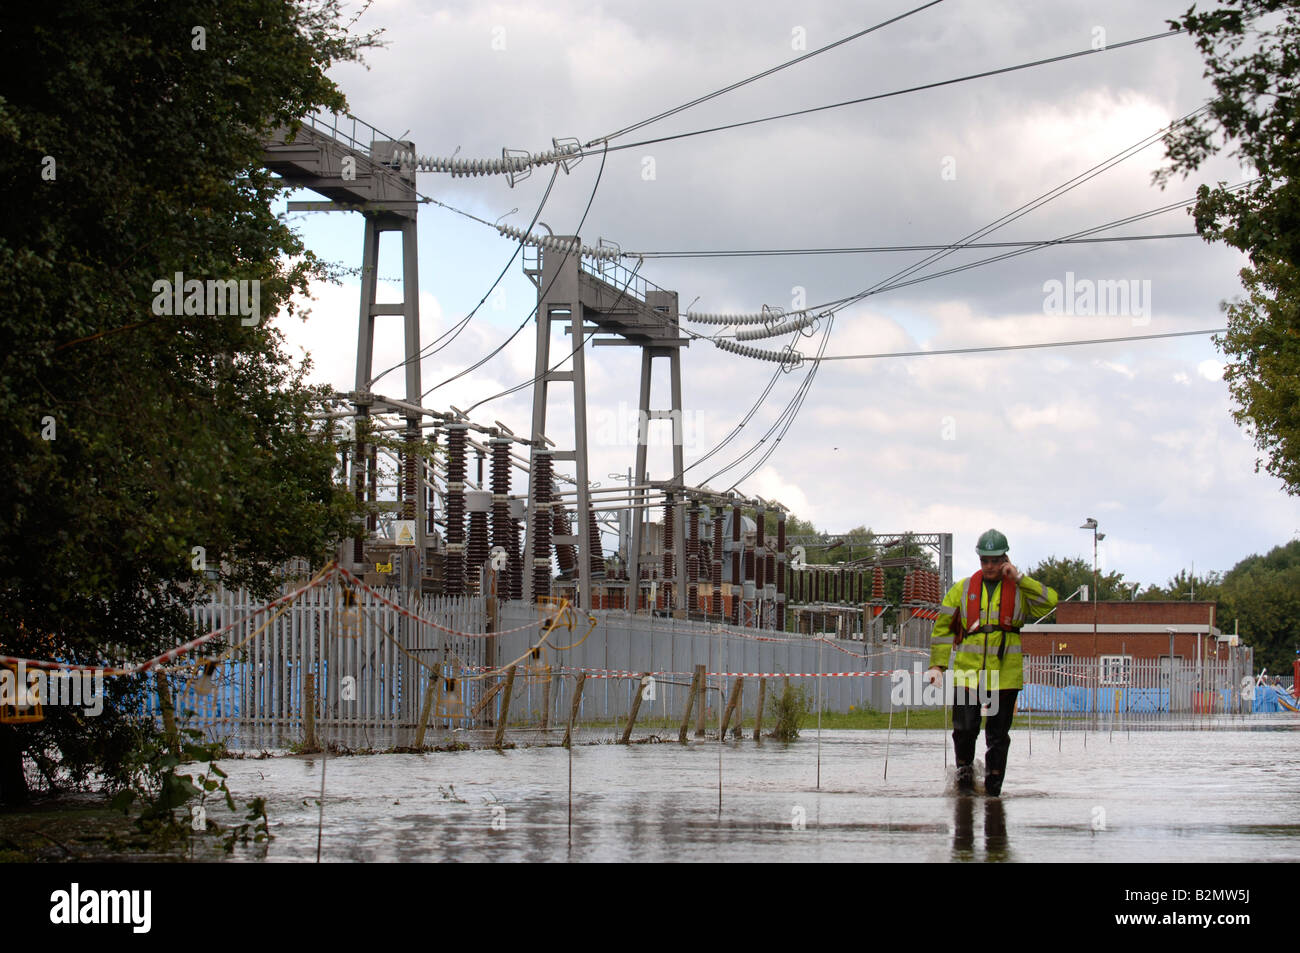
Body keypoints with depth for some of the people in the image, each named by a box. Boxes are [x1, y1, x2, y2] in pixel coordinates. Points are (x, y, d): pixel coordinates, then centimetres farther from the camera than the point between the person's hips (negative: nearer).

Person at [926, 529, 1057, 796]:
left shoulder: (1020, 590, 6)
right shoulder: (963, 589, 9)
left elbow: (1049, 602, -10)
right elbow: (943, 626, 12)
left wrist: (1019, 578, -10)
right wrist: (938, 664, 4)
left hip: (1005, 672, 0)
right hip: (968, 671, 0)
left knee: (998, 734, 5)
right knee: (964, 728, -8)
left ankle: (993, 786, 16)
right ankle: (965, 772, 16)